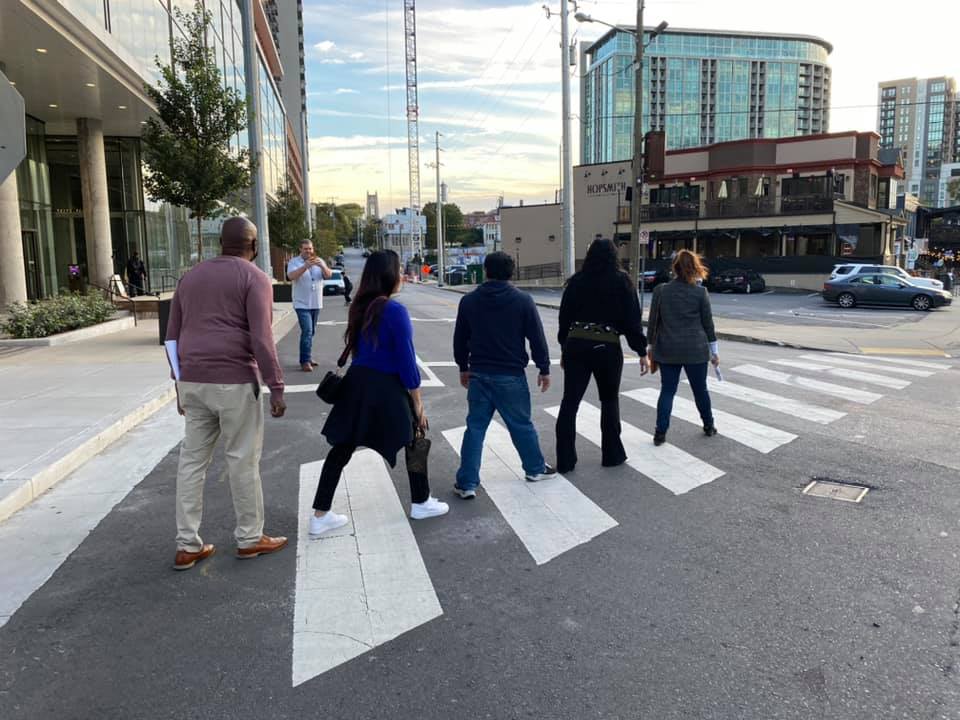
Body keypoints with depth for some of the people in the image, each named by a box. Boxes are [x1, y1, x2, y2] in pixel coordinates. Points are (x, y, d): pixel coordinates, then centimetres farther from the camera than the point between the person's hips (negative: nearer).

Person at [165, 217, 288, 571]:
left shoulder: (190, 276, 16)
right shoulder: (254, 278, -5)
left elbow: (173, 336, 17)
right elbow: (261, 338, -15)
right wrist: (276, 387, -12)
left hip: (192, 381, 6)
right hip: (234, 382, -6)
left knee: (192, 460, 9)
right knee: (243, 460, 4)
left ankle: (188, 545, 14)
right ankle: (250, 538, 15)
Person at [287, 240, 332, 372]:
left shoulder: (319, 261, 8)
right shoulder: (294, 262, -4)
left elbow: (329, 275, -3)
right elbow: (291, 276, -21)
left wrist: (322, 266, -24)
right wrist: (306, 266, -32)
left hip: (316, 303, 5)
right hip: (302, 304, -5)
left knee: (311, 332, 13)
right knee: (307, 332, -14)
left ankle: (307, 357, 23)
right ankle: (305, 361, -13)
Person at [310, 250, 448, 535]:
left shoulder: (359, 307, 5)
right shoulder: (395, 311, -16)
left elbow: (358, 348, 13)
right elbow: (406, 360, -14)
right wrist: (418, 403, -7)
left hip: (356, 383, 6)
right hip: (385, 388, -6)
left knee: (341, 449, 9)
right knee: (414, 442, 16)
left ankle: (320, 515, 13)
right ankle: (421, 503, 29)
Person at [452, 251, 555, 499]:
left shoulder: (468, 301, 0)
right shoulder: (523, 300, -8)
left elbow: (460, 339, 7)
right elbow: (537, 338, -5)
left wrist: (464, 367, 20)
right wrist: (544, 369, 5)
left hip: (479, 375, 2)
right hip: (511, 376, -2)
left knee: (475, 428, 5)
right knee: (522, 425, 14)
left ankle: (467, 483, 4)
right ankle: (535, 468, 31)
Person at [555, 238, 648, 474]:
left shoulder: (576, 281, 5)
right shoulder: (621, 281, -2)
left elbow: (564, 316, 8)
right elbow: (632, 318, -4)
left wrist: (564, 348, 17)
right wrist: (642, 352, 1)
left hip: (576, 345, 2)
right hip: (607, 347, -2)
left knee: (569, 402, 5)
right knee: (610, 401, 15)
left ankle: (565, 460, 7)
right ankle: (612, 455, 21)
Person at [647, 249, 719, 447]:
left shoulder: (660, 291, -4)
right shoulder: (700, 292, -6)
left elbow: (653, 321, 0)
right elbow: (708, 323, 0)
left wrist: (652, 345, 13)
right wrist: (714, 351, 9)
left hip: (667, 350, 1)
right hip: (695, 350, -1)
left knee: (667, 390, 7)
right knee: (700, 389, 15)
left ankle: (660, 433, 1)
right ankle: (709, 426, 31)